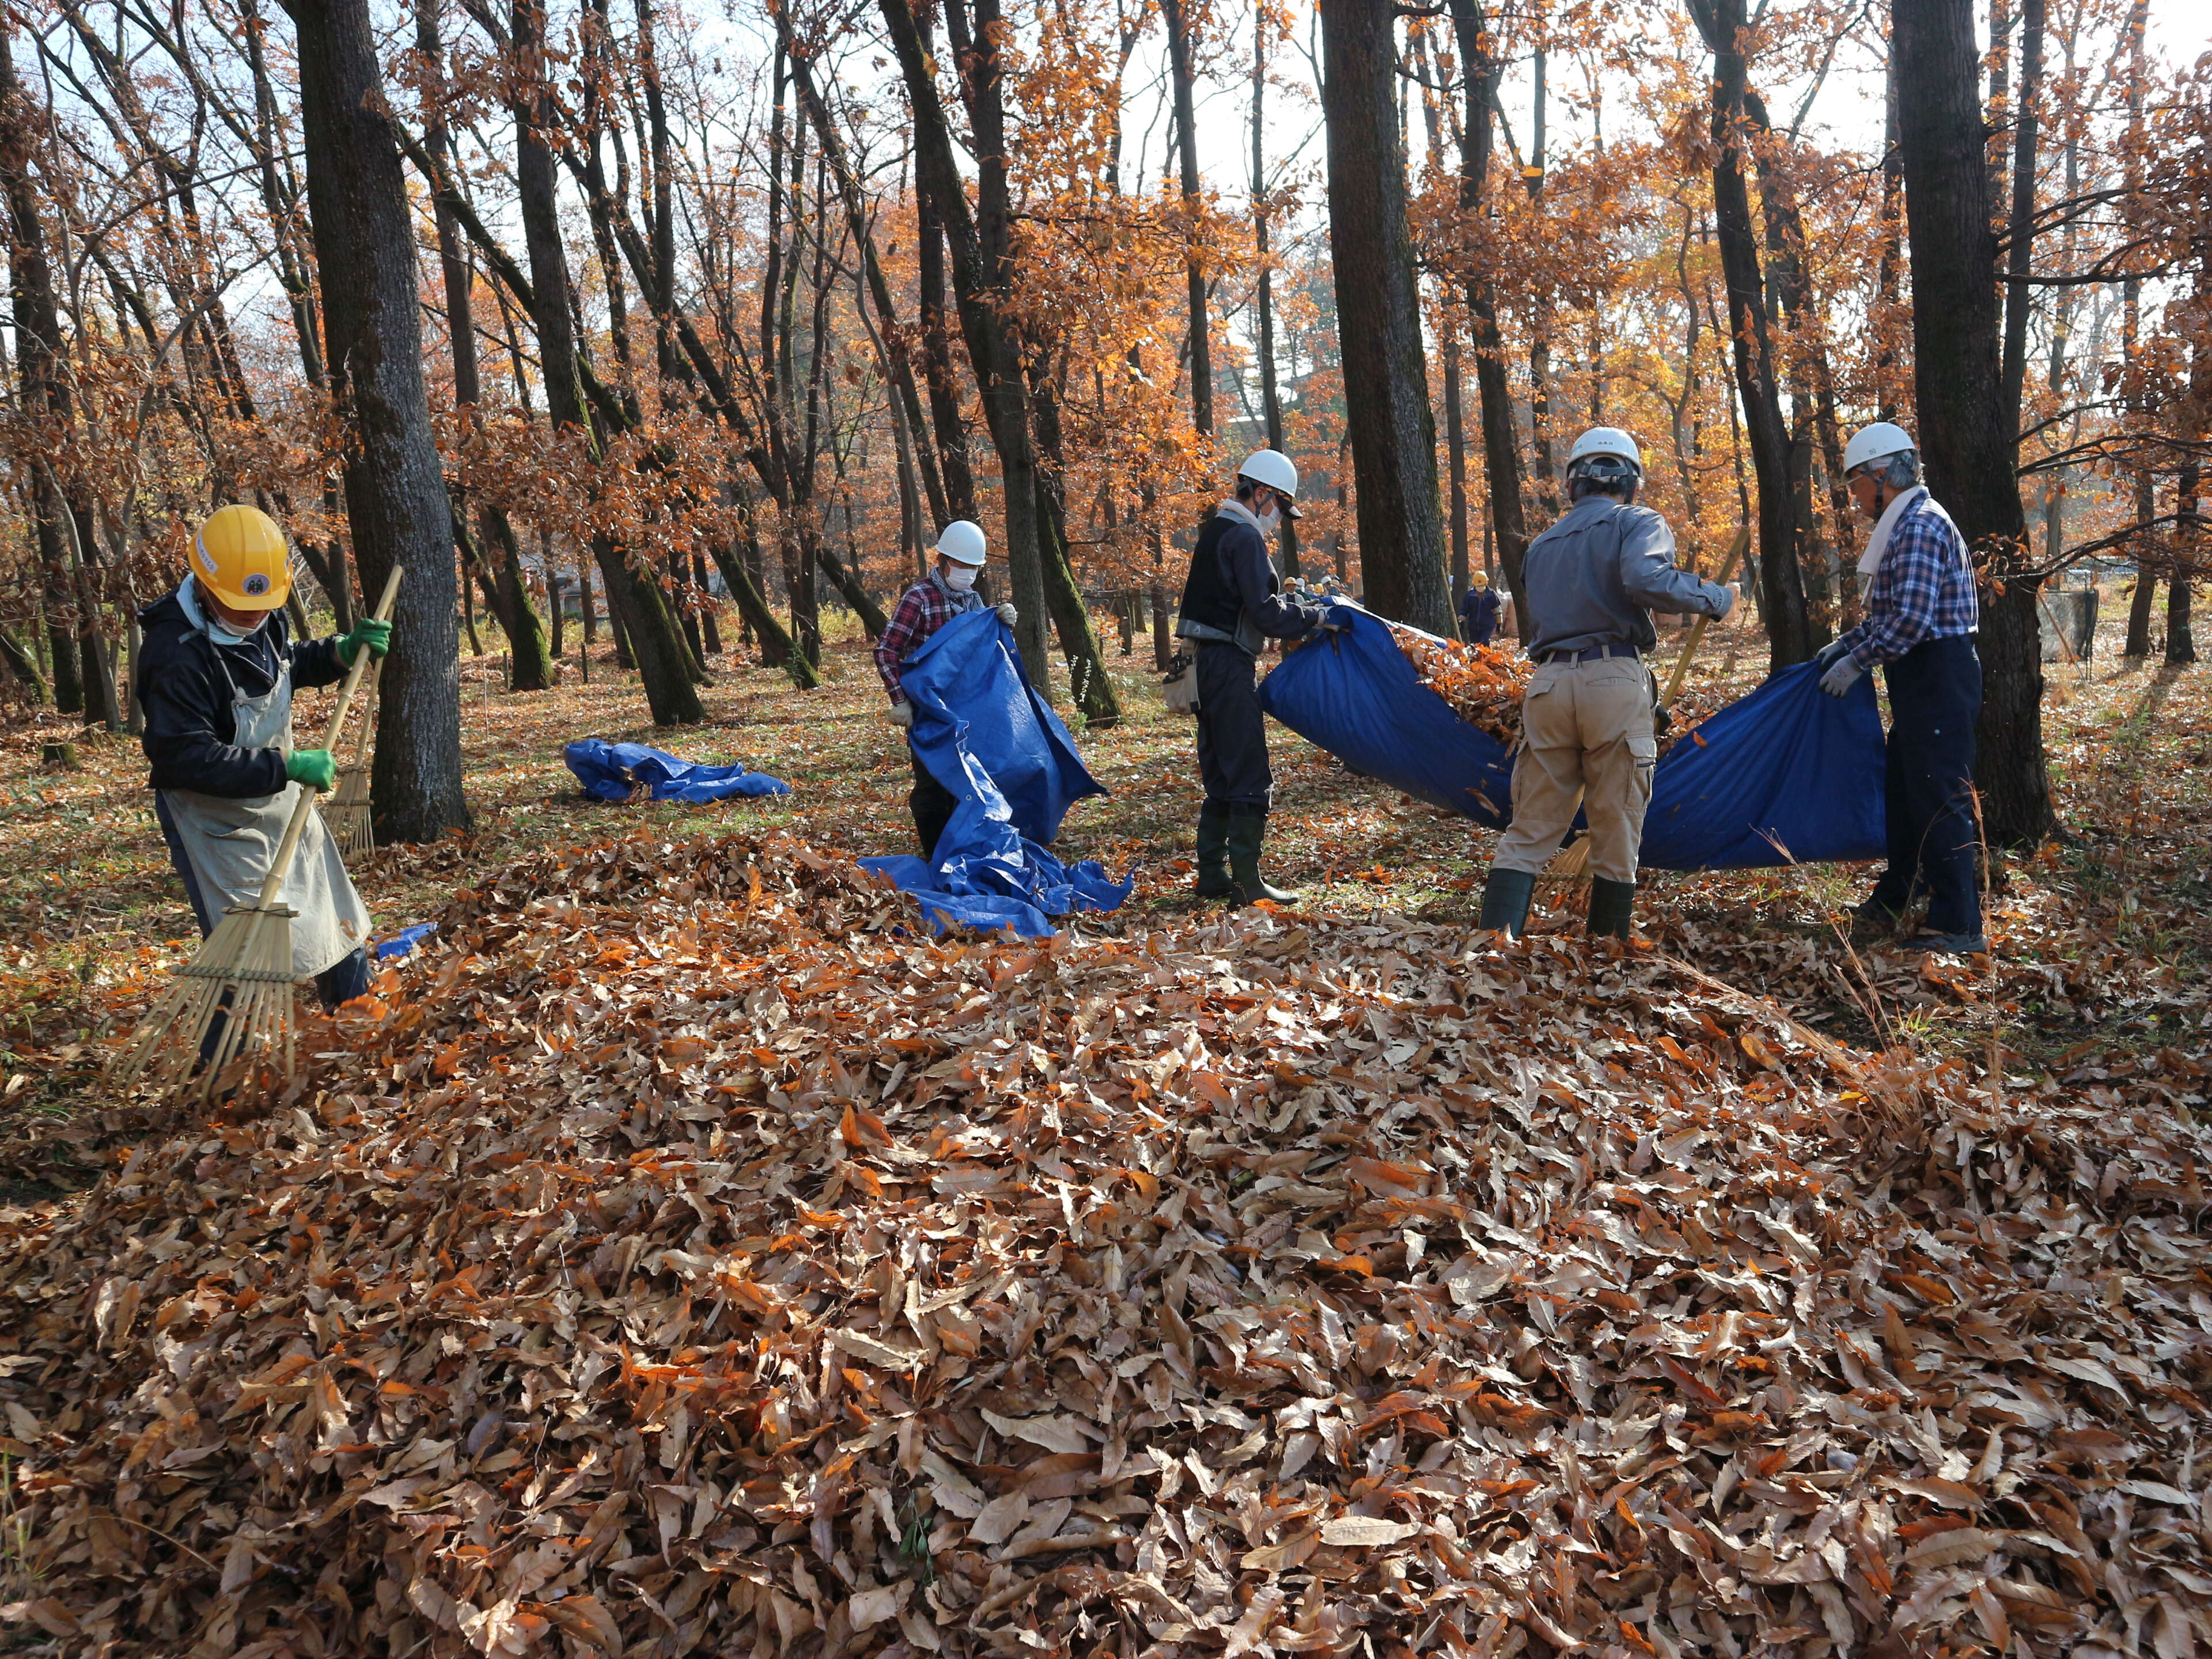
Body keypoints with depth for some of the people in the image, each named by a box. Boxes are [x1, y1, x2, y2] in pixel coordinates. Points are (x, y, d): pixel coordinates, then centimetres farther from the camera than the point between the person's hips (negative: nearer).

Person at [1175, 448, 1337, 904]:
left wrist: (1302, 608, 11)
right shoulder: (1245, 536, -12)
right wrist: (1315, 616, -5)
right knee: (1250, 778, -7)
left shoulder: (1218, 530, 19)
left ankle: (1212, 874, 20)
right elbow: (1266, 613, -18)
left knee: (1221, 776, 15)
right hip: (1230, 664, -10)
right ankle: (1246, 881, -6)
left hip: (1208, 662, 10)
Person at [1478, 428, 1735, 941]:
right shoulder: (1637, 523, 6)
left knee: (1528, 833, 5)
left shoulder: (1542, 544, 23)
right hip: (1614, 683, -4)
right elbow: (1645, 581, -14)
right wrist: (1713, 598, -1)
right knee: (1616, 838, 4)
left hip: (1547, 683, 4)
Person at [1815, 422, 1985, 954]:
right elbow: (1890, 612, 22)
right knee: (1904, 790, 19)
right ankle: (1894, 900, 31)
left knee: (1939, 800, -7)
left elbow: (1911, 619, -25)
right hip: (1923, 680, 11)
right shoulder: (1906, 525, 17)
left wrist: (1857, 662, -17)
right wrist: (1848, 643, 13)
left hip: (1938, 679, -11)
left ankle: (1959, 926, -2)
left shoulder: (1920, 526, -17)